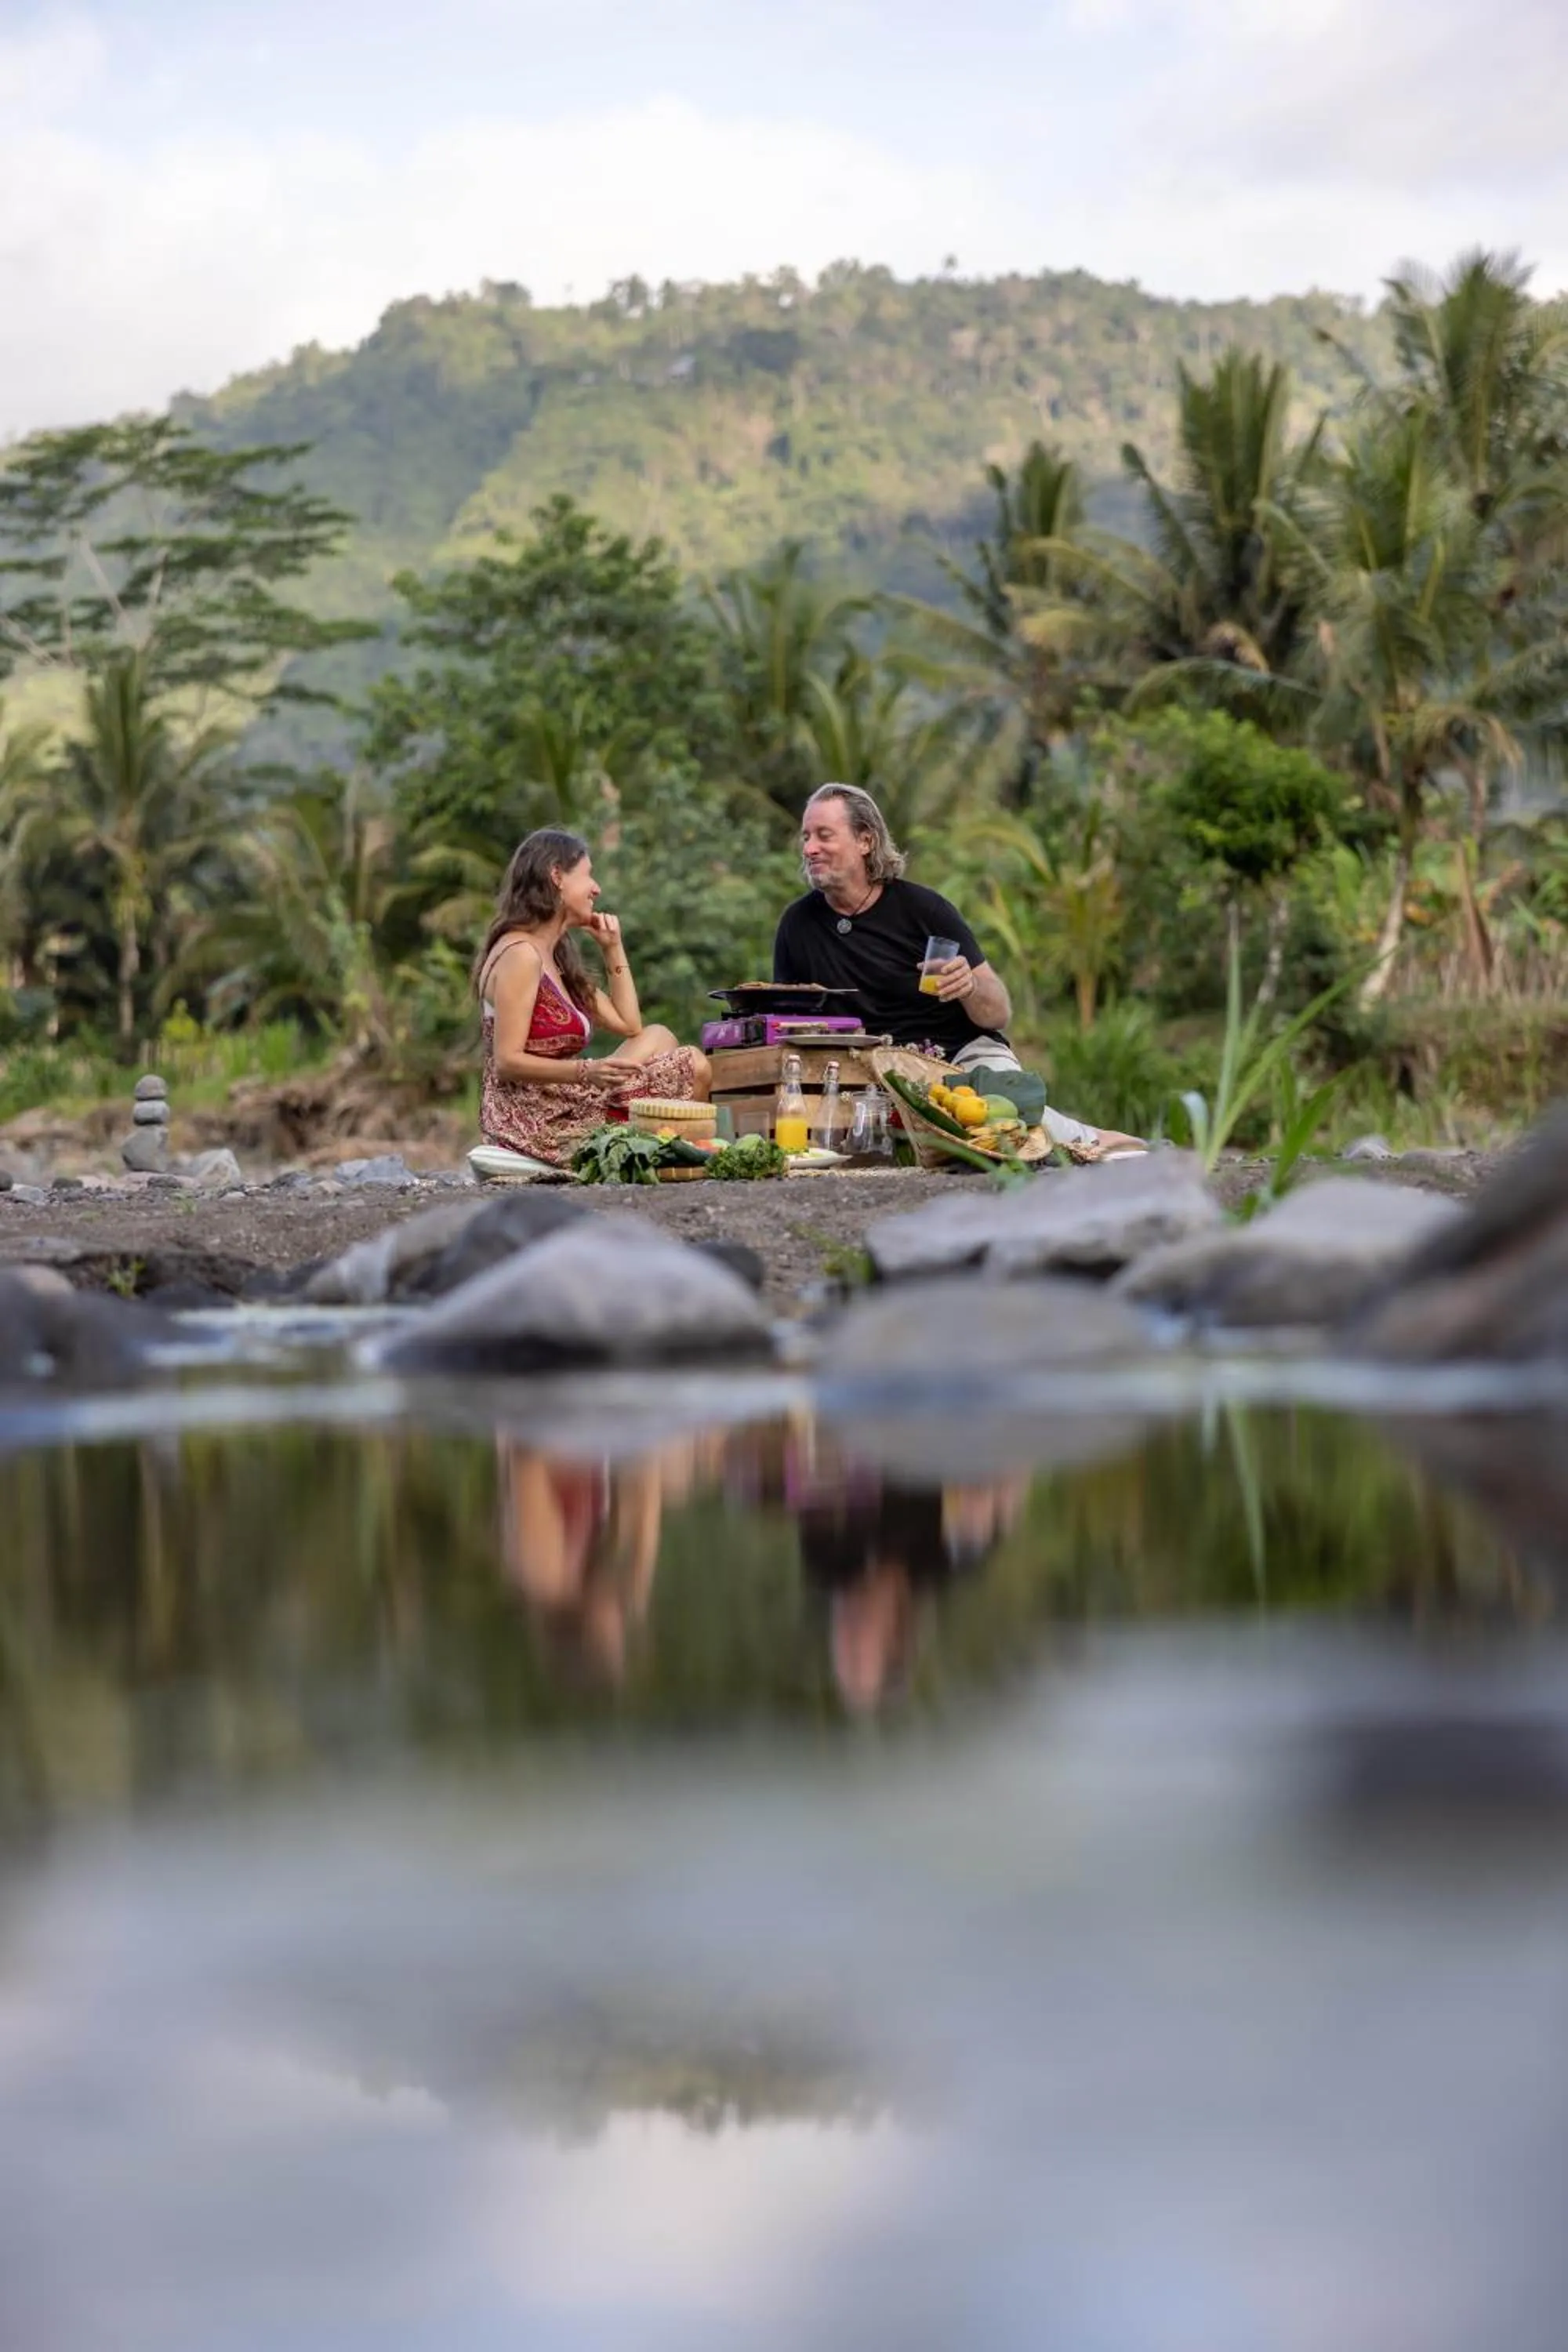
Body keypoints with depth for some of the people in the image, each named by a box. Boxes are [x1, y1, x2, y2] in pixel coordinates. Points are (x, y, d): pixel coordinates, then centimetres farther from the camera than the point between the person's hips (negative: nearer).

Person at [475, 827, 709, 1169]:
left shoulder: (555, 956, 17)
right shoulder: (520, 954, -14)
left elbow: (629, 1025, 19)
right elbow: (507, 1062, -20)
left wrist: (613, 948, 15)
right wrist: (585, 1073, -32)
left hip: (563, 1107, 10)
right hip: (534, 1120, -10)